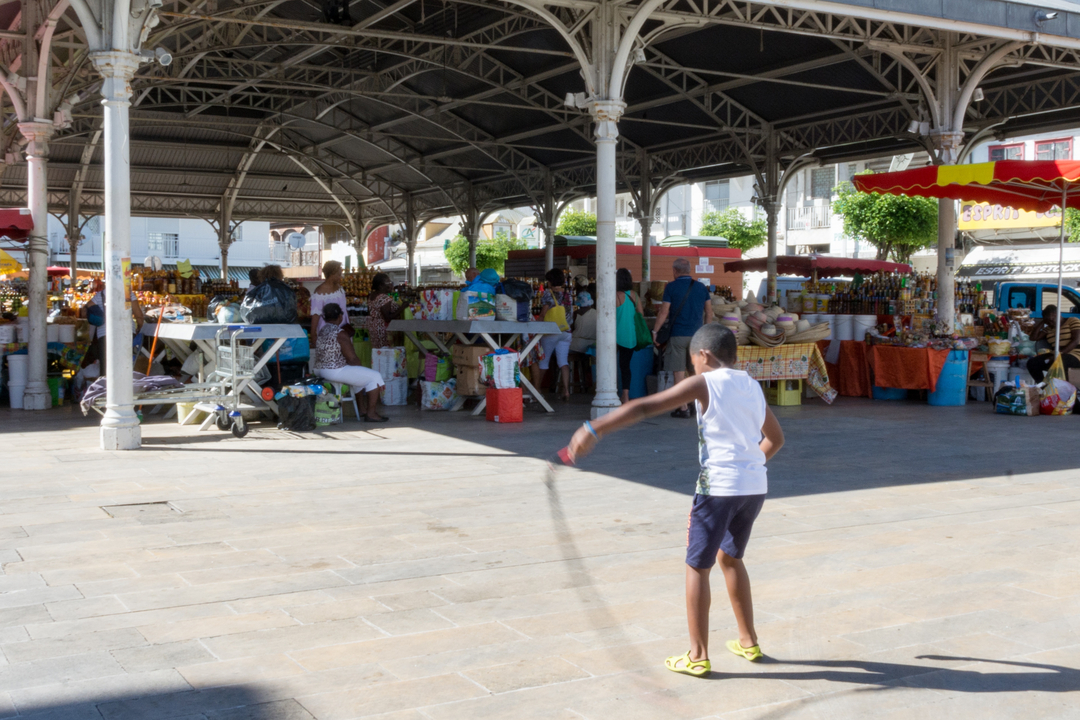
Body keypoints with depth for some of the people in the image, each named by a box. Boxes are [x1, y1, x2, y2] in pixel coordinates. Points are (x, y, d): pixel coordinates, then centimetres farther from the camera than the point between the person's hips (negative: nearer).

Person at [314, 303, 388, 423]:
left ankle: (362, 408, 35)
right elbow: (352, 359, -15)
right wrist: (360, 365, 4)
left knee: (359, 374, 31)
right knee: (374, 376, 0)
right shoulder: (341, 333, -17)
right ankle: (371, 413, 1)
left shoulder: (320, 331, 9)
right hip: (335, 371, -10)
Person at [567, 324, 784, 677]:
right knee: (730, 557, 25)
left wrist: (594, 429, -17)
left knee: (697, 566, 7)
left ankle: (698, 656, 11)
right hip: (755, 485, 7)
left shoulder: (705, 383, -7)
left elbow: (644, 407, -15)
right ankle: (748, 641, 32)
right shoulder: (752, 387, 13)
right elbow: (775, 438, 27)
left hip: (718, 487, -7)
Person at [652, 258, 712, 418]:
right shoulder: (701, 287, 7)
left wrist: (655, 331, 0)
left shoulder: (671, 287, -5)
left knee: (679, 373, 0)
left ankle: (683, 408, 0)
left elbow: (664, 312, -8)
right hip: (697, 334, 4)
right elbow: (708, 311, 11)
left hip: (678, 334, -4)